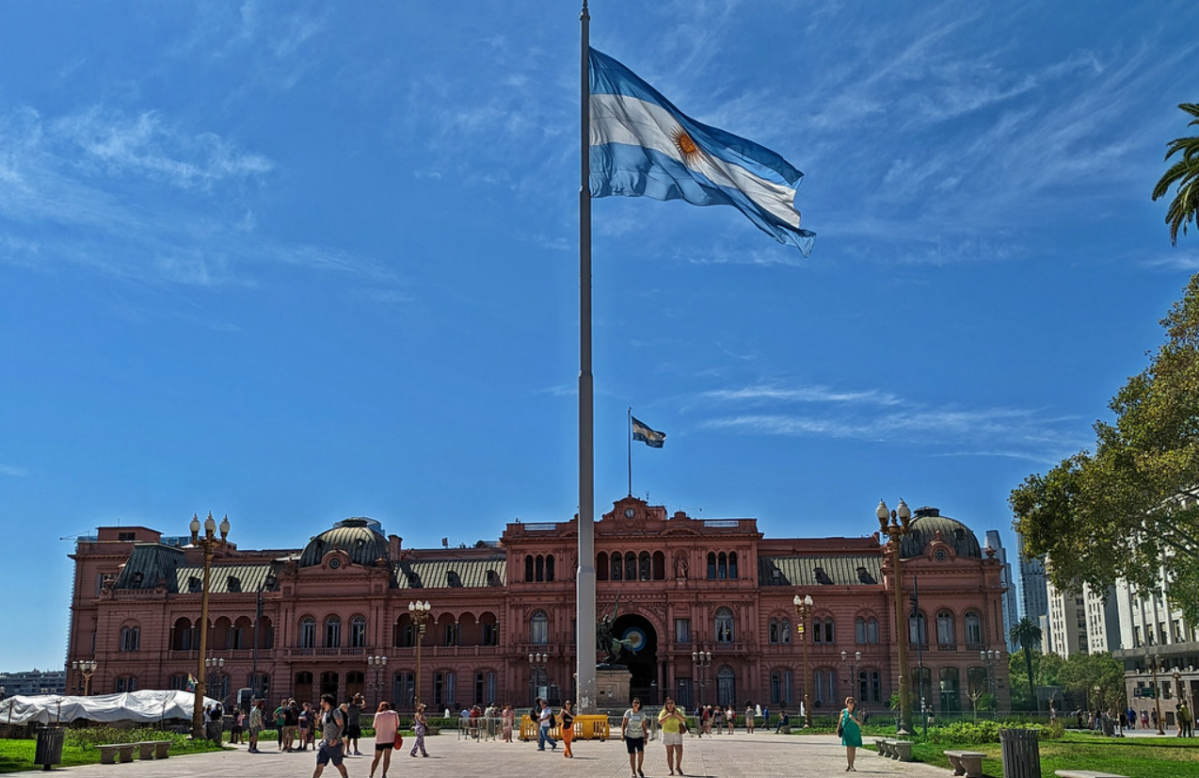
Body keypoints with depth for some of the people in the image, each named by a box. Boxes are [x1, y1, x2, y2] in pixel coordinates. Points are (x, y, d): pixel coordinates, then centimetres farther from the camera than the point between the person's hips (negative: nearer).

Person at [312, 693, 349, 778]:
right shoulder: (324, 713, 13)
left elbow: (341, 726, -17)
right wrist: (323, 738, 17)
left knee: (338, 764, 4)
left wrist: (336, 739, -26)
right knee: (320, 764, 0)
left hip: (334, 743, -7)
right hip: (325, 742, 7)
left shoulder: (335, 712, -12)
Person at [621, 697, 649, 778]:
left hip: (639, 736, 1)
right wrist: (622, 734, -11)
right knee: (632, 754, -1)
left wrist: (645, 737, 3)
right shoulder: (628, 712, -2)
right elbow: (623, 724, -2)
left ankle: (639, 769, 7)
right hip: (629, 736, -1)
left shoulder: (642, 714, 3)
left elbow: (644, 727, 6)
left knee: (641, 752, -15)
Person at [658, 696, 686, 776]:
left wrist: (677, 715, -19)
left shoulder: (677, 711, 7)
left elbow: (684, 720, -3)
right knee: (670, 752, -1)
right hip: (667, 733, -2)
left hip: (677, 733, 2)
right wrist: (667, 716, -25)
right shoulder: (664, 712, 0)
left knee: (679, 751, -5)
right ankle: (671, 770, 5)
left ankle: (678, 766, 17)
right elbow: (660, 722, -14)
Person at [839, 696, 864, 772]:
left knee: (853, 749, 4)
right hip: (847, 732, -2)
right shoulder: (843, 711, 2)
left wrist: (854, 719, -16)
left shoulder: (856, 712, 5)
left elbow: (860, 723, 0)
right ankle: (849, 766, -8)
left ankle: (851, 765, 14)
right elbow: (840, 721, 12)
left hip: (855, 732, 2)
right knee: (848, 748, -11)